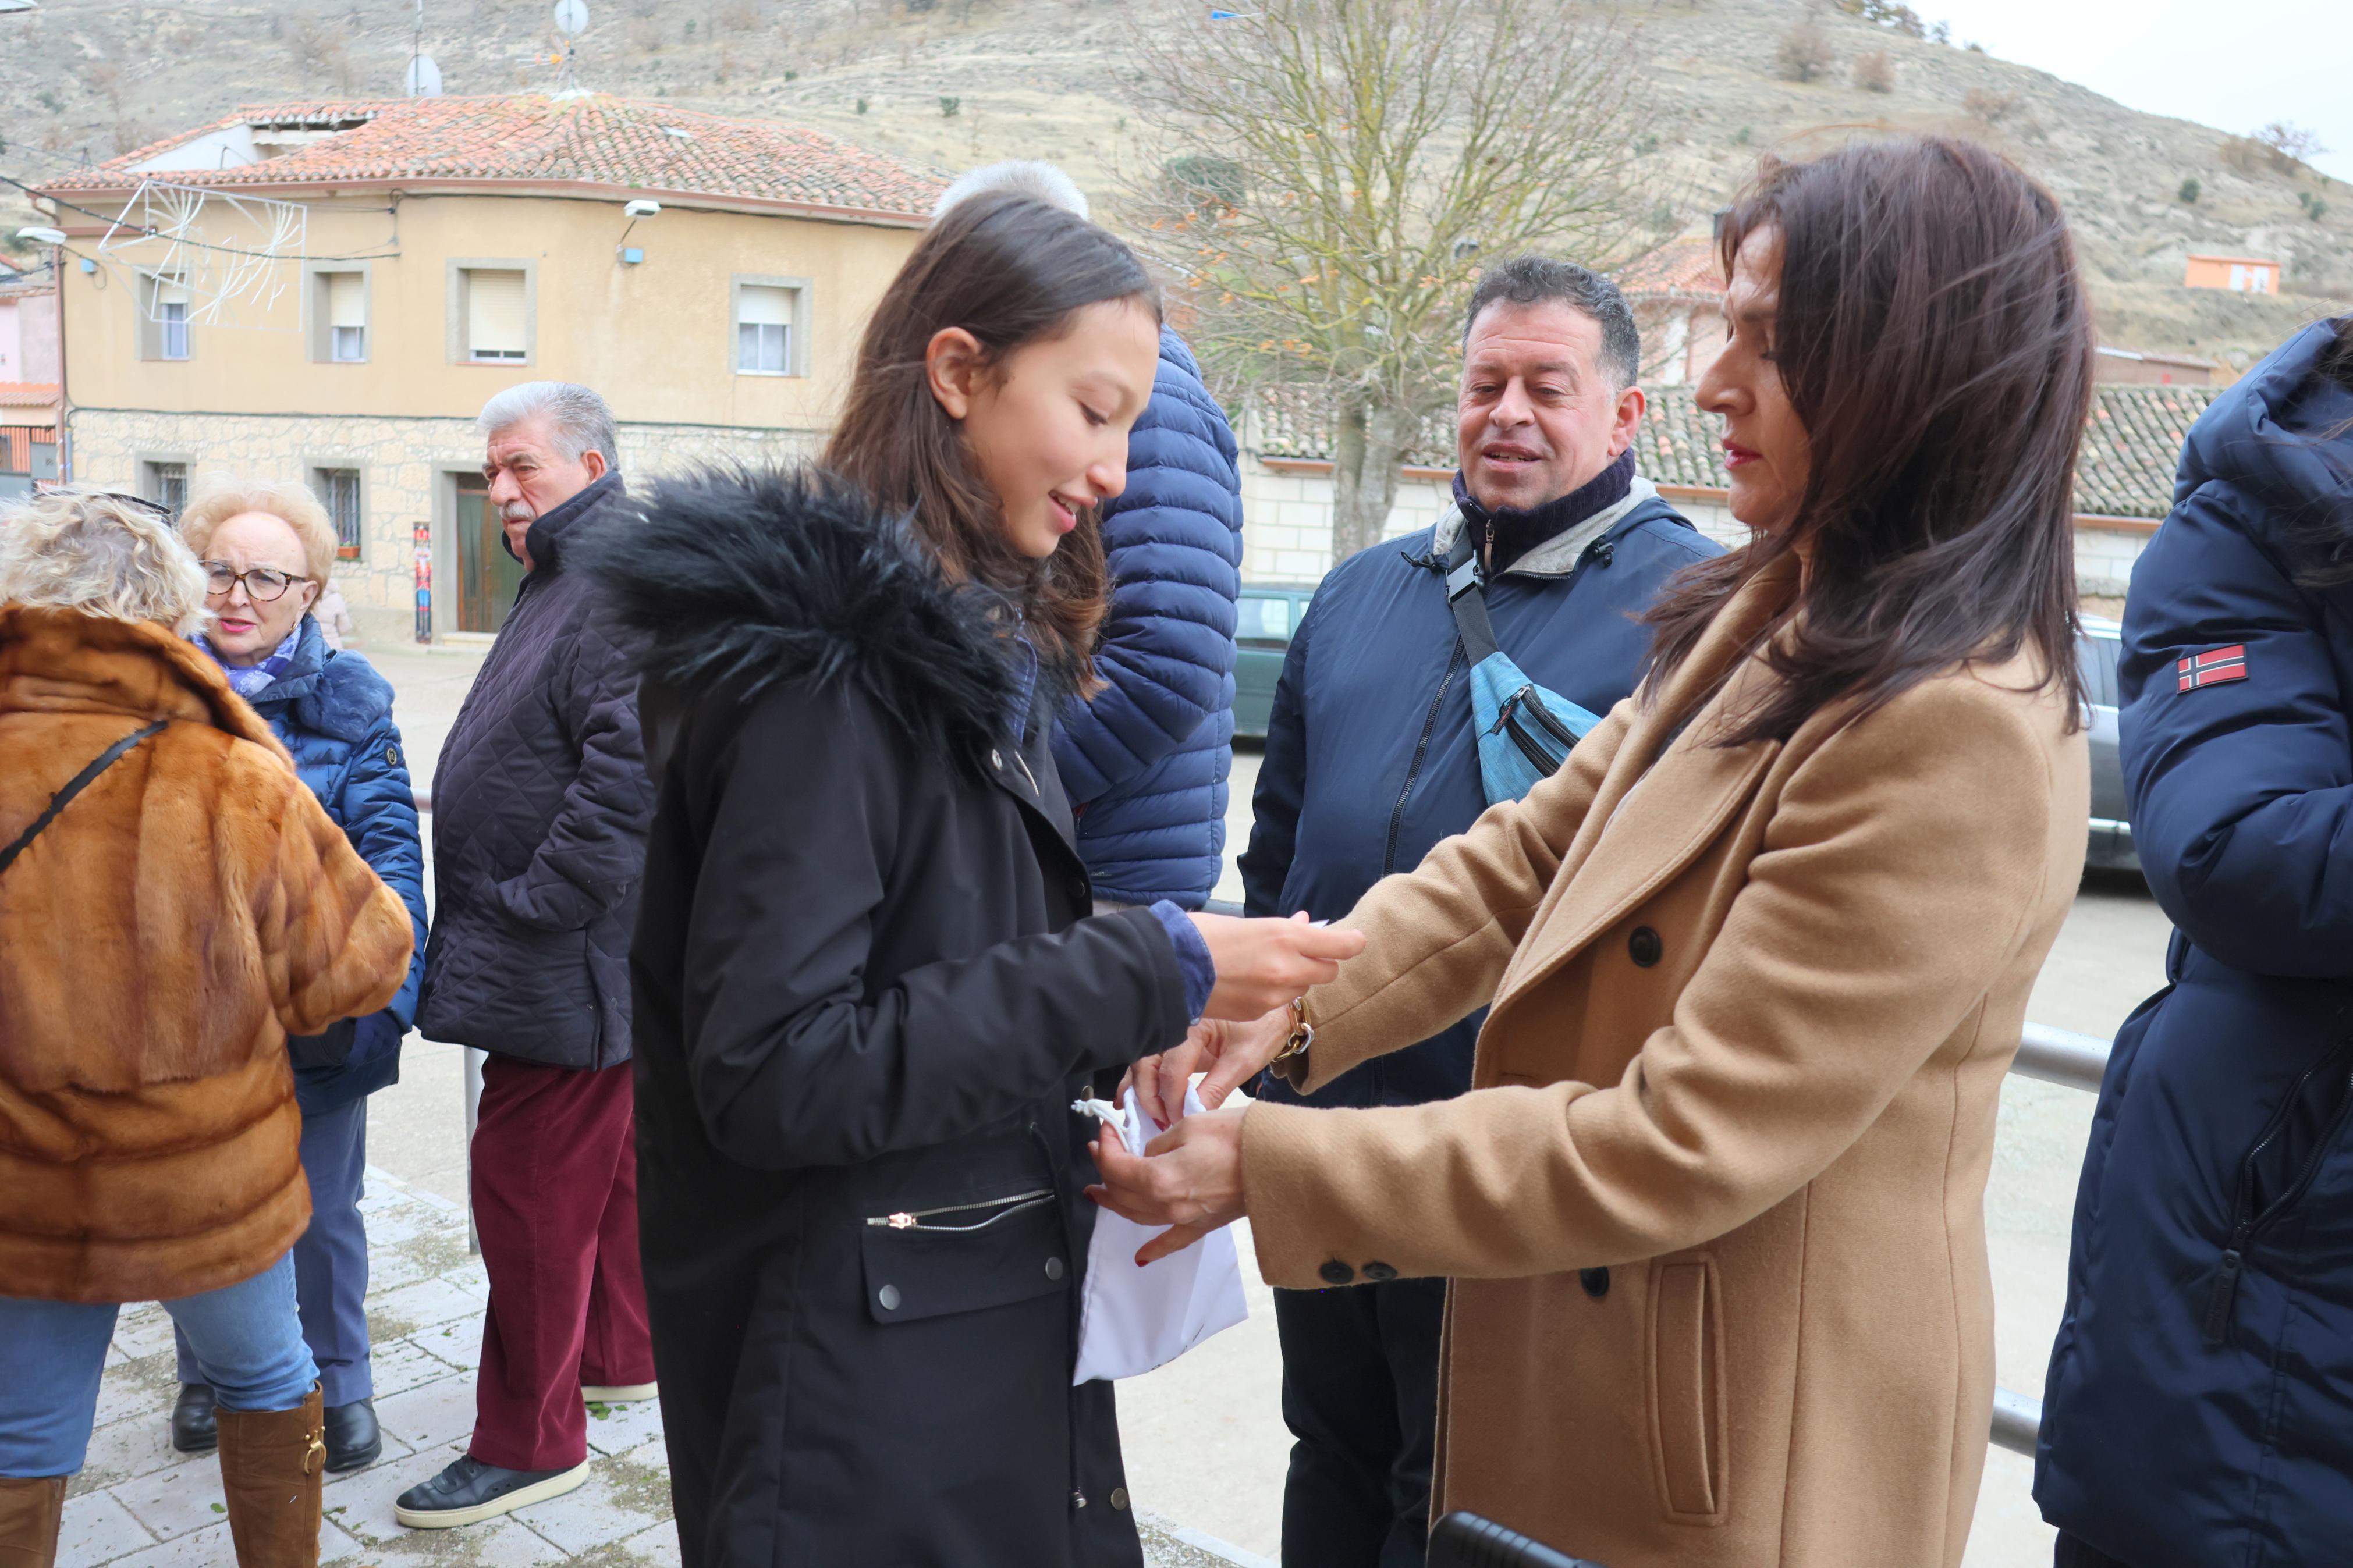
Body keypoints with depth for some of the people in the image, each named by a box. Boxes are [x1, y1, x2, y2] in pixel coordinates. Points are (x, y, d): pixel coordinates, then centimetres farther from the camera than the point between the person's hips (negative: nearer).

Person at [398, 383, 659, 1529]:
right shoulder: (565, 583, 17)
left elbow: (632, 777, -28)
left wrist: (534, 909, -21)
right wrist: (510, 907, 17)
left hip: (567, 966, -11)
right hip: (570, 965, 11)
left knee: (532, 1189, -2)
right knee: (603, 1165, 21)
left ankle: (529, 1441, 11)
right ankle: (622, 1357, 37)